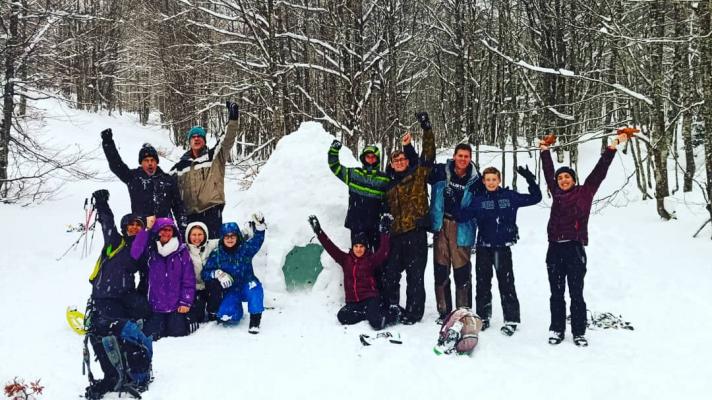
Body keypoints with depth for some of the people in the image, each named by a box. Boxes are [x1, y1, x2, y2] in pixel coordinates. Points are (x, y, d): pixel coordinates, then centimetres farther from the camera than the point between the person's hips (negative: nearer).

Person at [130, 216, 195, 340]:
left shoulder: (182, 251, 1)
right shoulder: (150, 250, 4)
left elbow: (189, 279, 0)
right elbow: (135, 254, -18)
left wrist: (186, 302, -7)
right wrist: (147, 229, -18)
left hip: (176, 306, 0)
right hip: (155, 305, 0)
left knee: (177, 334, -3)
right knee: (151, 336, -4)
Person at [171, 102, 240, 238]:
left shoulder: (214, 156, 5)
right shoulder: (181, 166, 16)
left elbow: (227, 142, -9)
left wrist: (232, 120, -20)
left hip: (212, 210, -4)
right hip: (190, 213, 4)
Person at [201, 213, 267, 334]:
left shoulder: (245, 248, -2)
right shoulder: (216, 254, -1)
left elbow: (257, 240, -17)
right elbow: (205, 273, -3)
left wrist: (259, 225, -34)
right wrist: (217, 273, -23)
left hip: (246, 288, -1)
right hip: (230, 292, 1)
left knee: (254, 287, -37)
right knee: (225, 317, -22)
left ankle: (255, 321, -22)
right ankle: (237, 308, 17)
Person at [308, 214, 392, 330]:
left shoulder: (370, 259, 0)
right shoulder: (345, 259, 8)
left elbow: (383, 252, -16)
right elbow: (330, 247, 3)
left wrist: (384, 232, -22)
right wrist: (318, 231, -4)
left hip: (370, 297, -3)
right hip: (352, 301, 4)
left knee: (376, 322, -27)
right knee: (342, 316, -28)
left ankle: (374, 314, 7)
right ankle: (368, 313, -8)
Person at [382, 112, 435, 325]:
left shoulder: (418, 174, 4)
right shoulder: (390, 184, 17)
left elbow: (428, 153, -8)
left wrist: (426, 129, -14)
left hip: (416, 232, -5)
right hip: (396, 234, 5)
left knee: (415, 275, 0)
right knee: (390, 273, 7)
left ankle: (413, 312, 8)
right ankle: (392, 307, 20)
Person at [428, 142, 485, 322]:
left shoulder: (476, 180, 0)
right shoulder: (440, 172, 2)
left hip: (462, 229, -2)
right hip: (441, 226, 2)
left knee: (462, 272, -3)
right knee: (440, 271, 6)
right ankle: (444, 312, 17)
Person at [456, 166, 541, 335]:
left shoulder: (510, 196, 2)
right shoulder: (478, 200, 2)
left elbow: (535, 198, 7)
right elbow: (462, 216, -7)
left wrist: (530, 180, -4)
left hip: (503, 247, -1)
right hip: (483, 247, 1)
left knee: (506, 283, 0)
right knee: (483, 283, 9)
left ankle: (511, 319, 10)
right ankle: (483, 317, 21)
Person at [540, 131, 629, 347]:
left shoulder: (584, 192, 5)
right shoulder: (557, 193, 12)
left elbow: (599, 171, 2)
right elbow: (548, 171, 24)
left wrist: (613, 146, -1)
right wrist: (545, 150, 33)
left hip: (575, 248, -3)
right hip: (554, 248, 3)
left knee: (576, 294, 0)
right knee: (556, 293, 8)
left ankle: (579, 333, 8)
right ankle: (556, 330, 16)